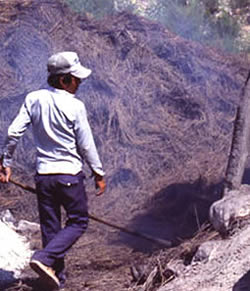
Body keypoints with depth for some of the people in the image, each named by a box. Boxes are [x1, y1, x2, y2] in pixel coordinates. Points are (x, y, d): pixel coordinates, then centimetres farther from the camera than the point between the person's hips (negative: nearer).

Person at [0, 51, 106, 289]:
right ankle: (45, 258, -9)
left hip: (43, 174, 5)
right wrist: (98, 174, 3)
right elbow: (86, 145, -9)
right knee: (78, 222, 9)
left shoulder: (33, 99, -2)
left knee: (50, 227, 15)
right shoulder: (75, 106, -13)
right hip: (69, 174, -5)